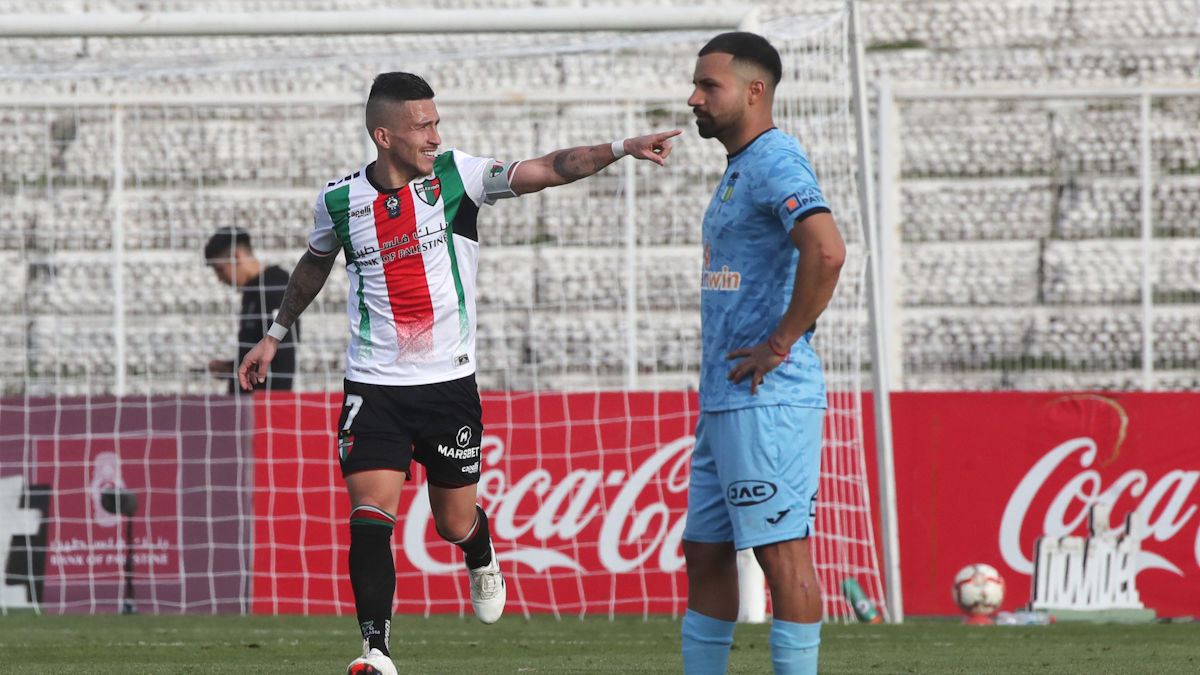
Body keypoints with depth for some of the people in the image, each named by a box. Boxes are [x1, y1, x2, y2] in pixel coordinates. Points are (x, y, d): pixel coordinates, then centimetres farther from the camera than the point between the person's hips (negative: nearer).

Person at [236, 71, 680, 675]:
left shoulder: (456, 176, -5)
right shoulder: (340, 200, -1)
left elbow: (547, 170, -12)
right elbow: (315, 263, 20)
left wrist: (622, 149, -24)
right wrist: (276, 333, 27)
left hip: (449, 382, 0)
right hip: (375, 389, 0)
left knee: (455, 521, 11)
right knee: (370, 517, -15)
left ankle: (482, 563, 47)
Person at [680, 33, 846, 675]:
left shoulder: (777, 163, -13)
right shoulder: (739, 169, 19)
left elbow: (826, 251, -29)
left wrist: (779, 344, -20)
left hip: (766, 400, -11)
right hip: (724, 400, 11)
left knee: (782, 552, -9)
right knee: (704, 554, 13)